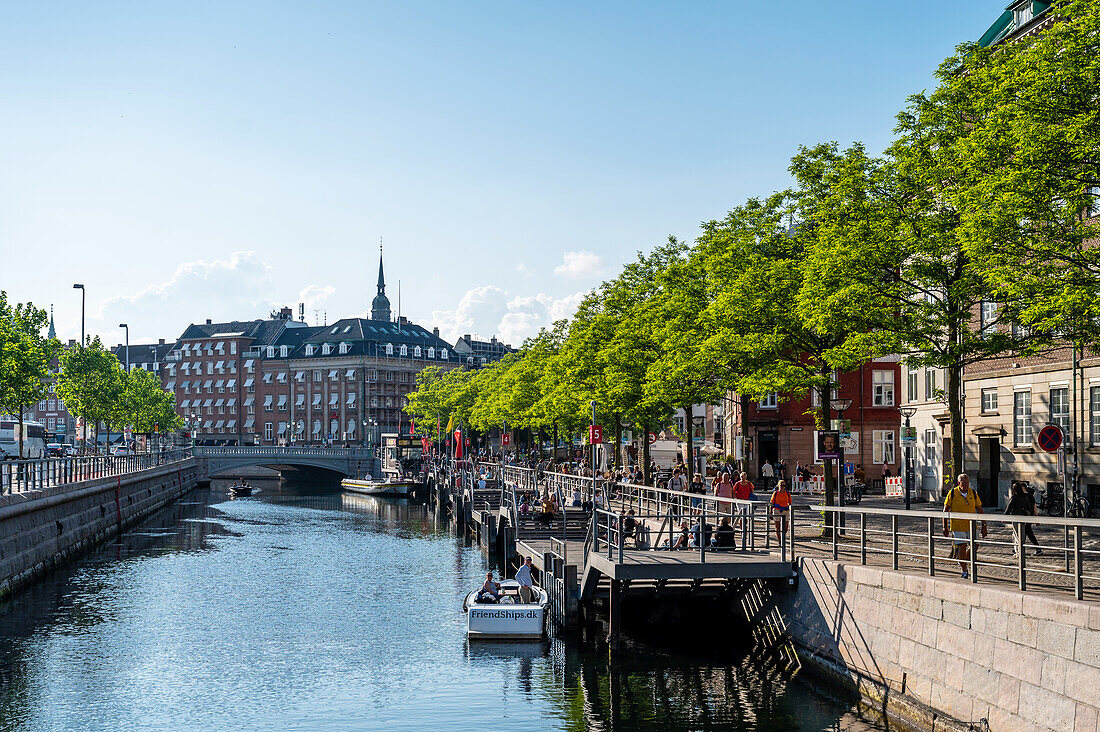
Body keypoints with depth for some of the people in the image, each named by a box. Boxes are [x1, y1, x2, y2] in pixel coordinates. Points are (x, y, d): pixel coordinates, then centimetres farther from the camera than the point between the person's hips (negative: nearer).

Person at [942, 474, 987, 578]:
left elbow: (980, 510, 9)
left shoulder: (973, 494, 4)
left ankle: (963, 561, 26)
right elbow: (945, 510, 0)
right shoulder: (952, 493, -4)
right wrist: (945, 527, -3)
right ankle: (964, 571, 3)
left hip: (971, 525, 3)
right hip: (957, 526, -3)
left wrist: (983, 526, 5)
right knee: (962, 546, -7)